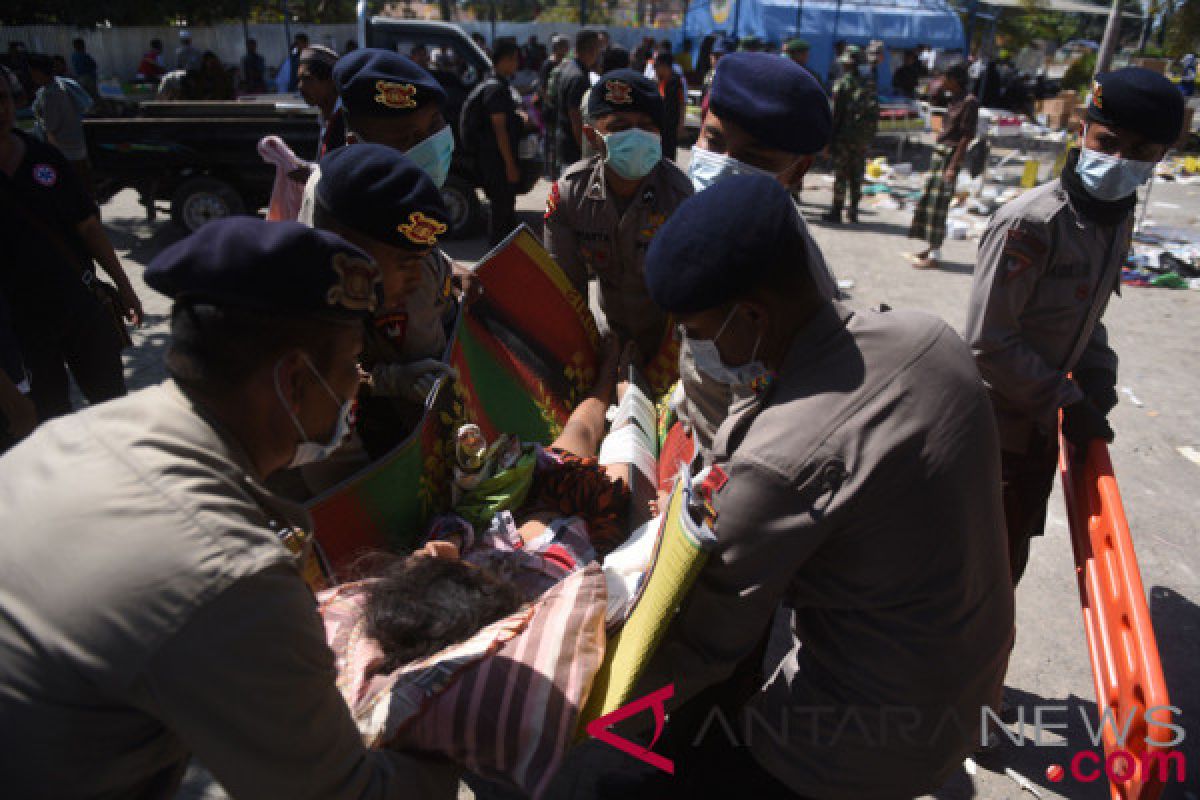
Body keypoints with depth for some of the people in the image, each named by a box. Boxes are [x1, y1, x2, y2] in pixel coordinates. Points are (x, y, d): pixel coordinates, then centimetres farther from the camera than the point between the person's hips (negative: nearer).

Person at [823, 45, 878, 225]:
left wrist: (830, 138, -9)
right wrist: (871, 135, 18)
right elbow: (875, 113, 12)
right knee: (857, 174, 11)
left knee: (840, 173, -1)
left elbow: (835, 114, -12)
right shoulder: (868, 85, 9)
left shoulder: (842, 84, -8)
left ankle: (836, 211, -1)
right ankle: (853, 210, 17)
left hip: (845, 135, -5)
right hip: (864, 137, 5)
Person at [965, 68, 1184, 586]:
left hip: (1044, 424, 8)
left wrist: (1098, 383, -1)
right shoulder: (1030, 223, -24)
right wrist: (1067, 404, -20)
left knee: (1015, 547, 24)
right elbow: (989, 341, -25)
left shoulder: (1118, 220, 3)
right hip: (998, 427, -8)